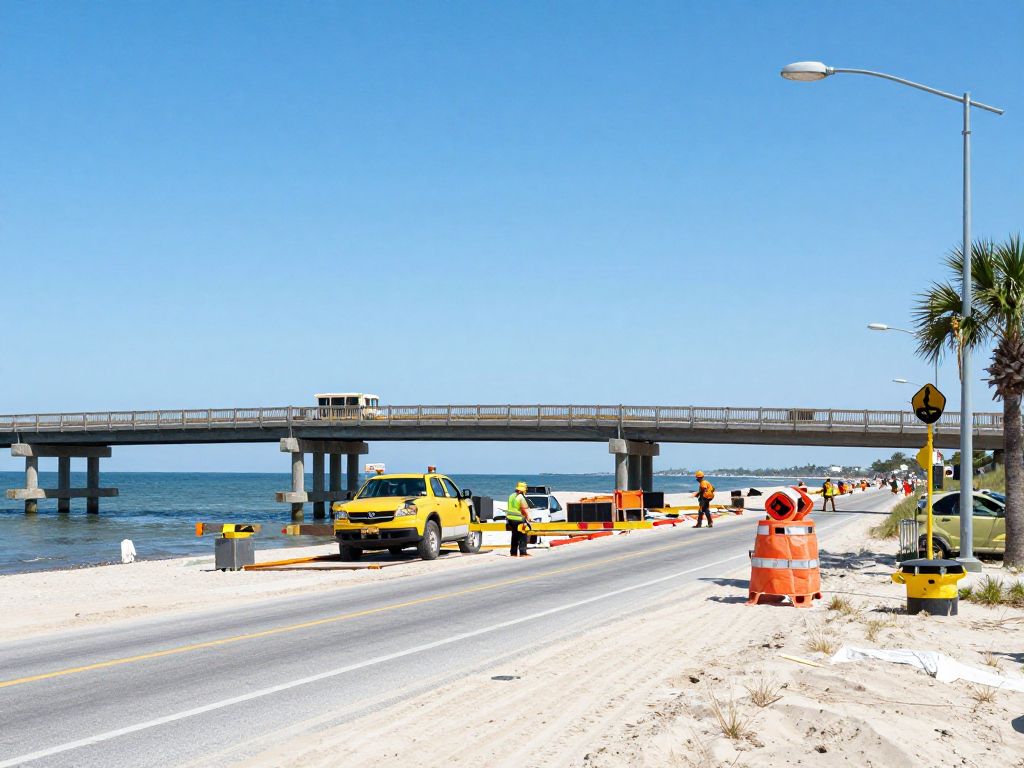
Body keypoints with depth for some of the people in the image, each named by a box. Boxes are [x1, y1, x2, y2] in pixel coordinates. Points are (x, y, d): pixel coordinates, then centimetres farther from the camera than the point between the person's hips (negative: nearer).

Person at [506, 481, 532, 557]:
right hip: (518, 519, -8)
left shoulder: (511, 496, 11)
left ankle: (513, 552, 16)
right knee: (522, 536, -1)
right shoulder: (521, 497, -14)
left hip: (510, 519, 8)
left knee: (515, 536, 15)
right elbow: (524, 510, -17)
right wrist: (527, 519, -12)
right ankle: (522, 552, -4)